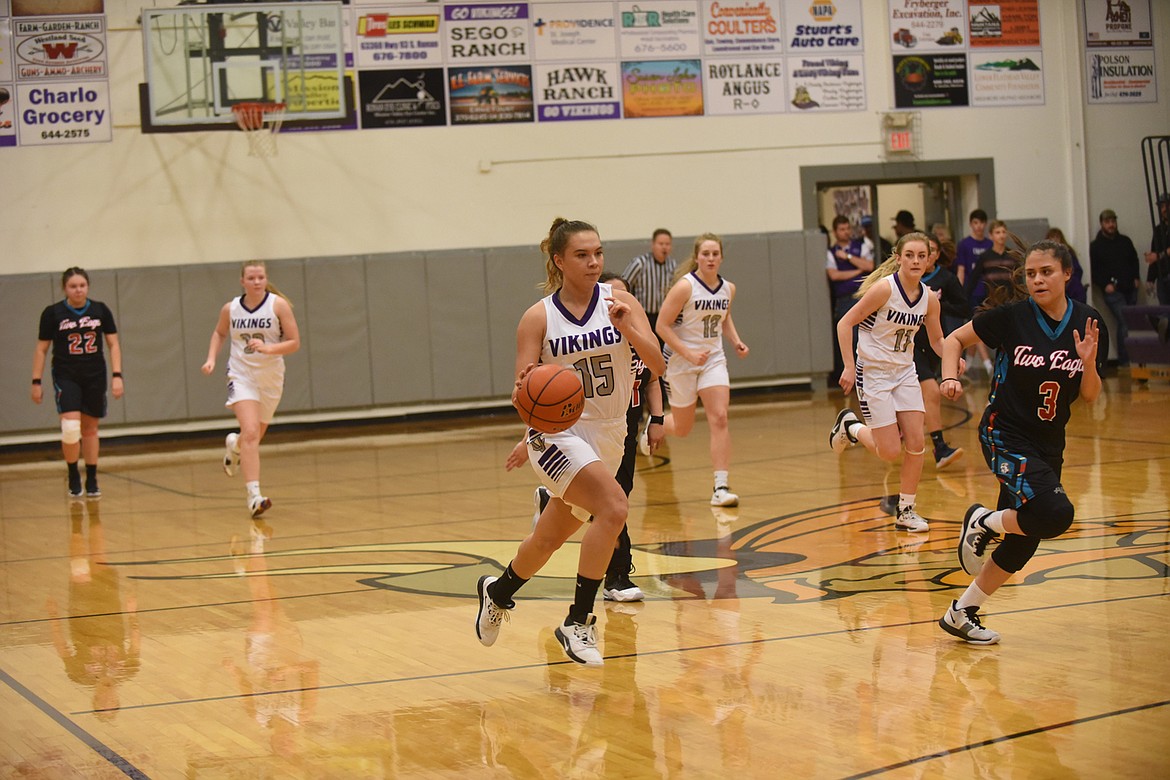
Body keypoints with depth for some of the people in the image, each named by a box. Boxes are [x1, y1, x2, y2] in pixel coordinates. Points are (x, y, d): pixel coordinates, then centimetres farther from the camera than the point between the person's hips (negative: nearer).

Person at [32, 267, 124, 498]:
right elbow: (41, 349, 1)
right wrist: (36, 381, -1)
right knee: (71, 428, -17)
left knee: (90, 429, 10)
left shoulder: (100, 310, 1)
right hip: (66, 377, -2)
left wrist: (117, 375, -5)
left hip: (95, 377, 2)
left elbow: (113, 344, 4)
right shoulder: (52, 313, -5)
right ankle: (73, 476, 3)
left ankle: (91, 480, 20)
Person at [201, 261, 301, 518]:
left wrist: (268, 348, -25)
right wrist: (211, 358, 4)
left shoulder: (278, 305, -8)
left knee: (256, 436, 16)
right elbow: (219, 333, 19)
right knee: (250, 432, -21)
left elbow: (294, 342, -9)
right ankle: (254, 496, -23)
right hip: (242, 376, -1)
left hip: (271, 378, 1)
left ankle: (234, 445, 54)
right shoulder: (230, 309, -2)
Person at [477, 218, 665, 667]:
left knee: (549, 539, 18)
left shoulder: (620, 302, -2)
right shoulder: (538, 318, -8)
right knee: (613, 508, -29)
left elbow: (657, 365, -11)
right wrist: (527, 391, -33)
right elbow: (522, 395, -10)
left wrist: (627, 328, -27)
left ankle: (498, 592, 48)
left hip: (609, 435, 4)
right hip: (560, 432, -4)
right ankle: (578, 622, -19)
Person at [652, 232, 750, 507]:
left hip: (713, 359, 4)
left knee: (719, 418, -13)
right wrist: (689, 353, -23)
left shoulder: (728, 288, 1)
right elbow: (662, 326, -17)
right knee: (682, 428, 9)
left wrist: (736, 341, 4)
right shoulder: (685, 286, -17)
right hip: (681, 361, -4)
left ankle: (721, 488, -12)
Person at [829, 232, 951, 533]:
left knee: (916, 443, -3)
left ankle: (906, 511, 12)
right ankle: (850, 426, 24)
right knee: (891, 452, -6)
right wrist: (849, 367, -20)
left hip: (905, 372, 6)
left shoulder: (929, 299, -2)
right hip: (873, 373, -5)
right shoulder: (884, 288, -19)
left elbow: (937, 340, 12)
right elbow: (844, 323, -14)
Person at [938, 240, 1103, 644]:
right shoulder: (1011, 316, -13)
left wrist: (1088, 362, -17)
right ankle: (984, 522, 2)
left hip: (1049, 445, 6)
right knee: (1056, 514, -27)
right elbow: (954, 340, 1)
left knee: (1023, 542, 9)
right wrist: (950, 376, -17)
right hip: (1006, 435, -6)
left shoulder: (1087, 322, -2)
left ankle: (961, 614, 25)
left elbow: (1090, 395, 3)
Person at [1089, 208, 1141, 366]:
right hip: (1113, 291, -5)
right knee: (1124, 323, -13)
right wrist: (1104, 285, -14)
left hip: (1130, 289, 5)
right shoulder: (1095, 246, -2)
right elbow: (1093, 270, -4)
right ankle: (1125, 360, -7)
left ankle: (1125, 359, 18)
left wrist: (1136, 278, 7)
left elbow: (1134, 260, 21)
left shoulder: (1125, 241, 11)